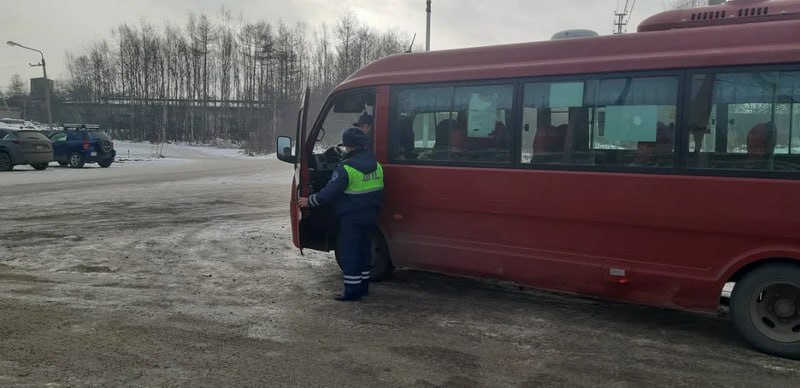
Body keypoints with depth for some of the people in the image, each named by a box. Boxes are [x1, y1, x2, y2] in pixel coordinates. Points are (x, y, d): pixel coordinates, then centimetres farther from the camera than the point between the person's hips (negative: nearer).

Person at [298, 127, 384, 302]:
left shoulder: (346, 168, -19)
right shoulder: (376, 165, 5)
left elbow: (329, 193, -16)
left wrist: (310, 201, -3)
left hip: (351, 218, -8)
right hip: (370, 216, 8)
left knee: (350, 252, 0)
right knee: (364, 249, 18)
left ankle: (352, 291, 2)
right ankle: (363, 286, 26)